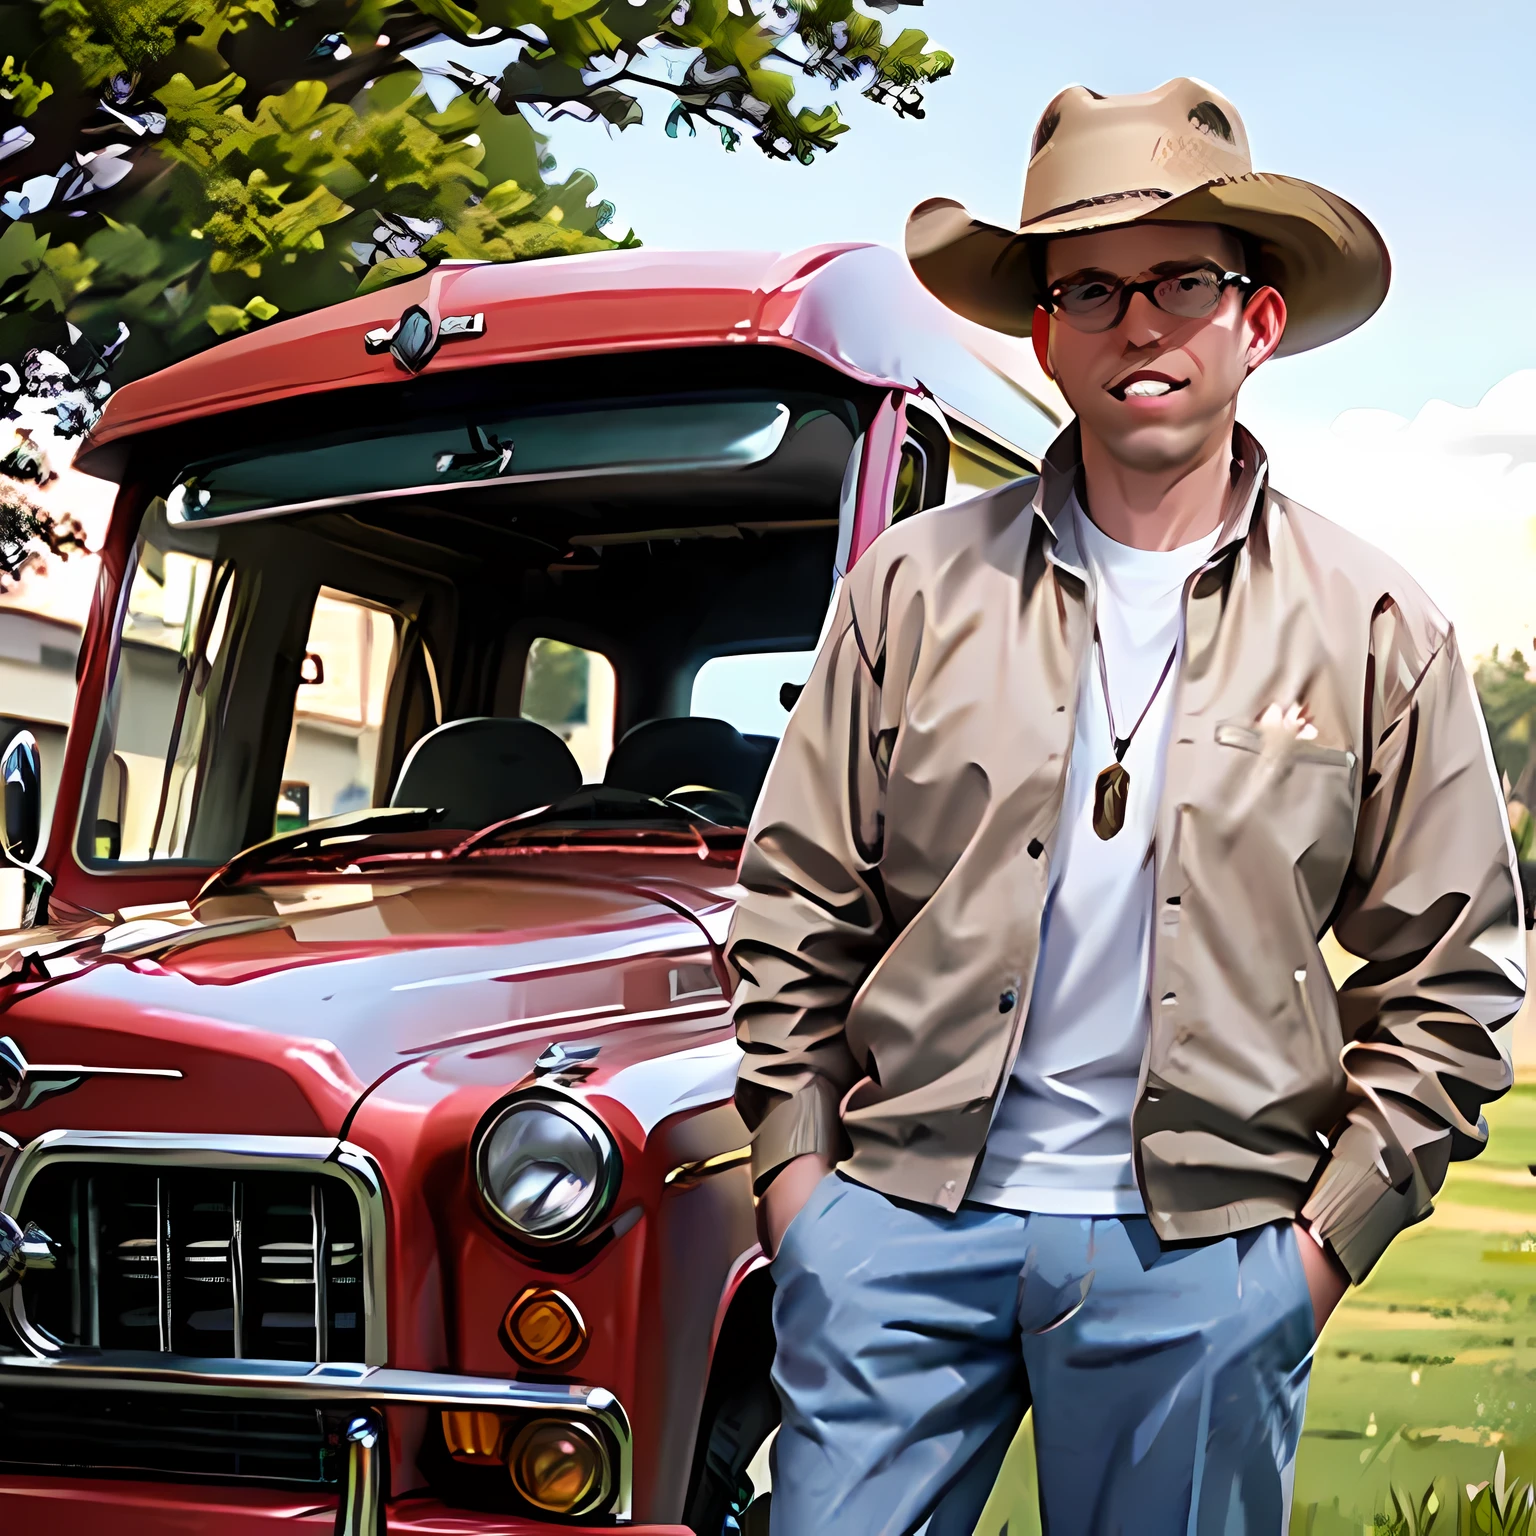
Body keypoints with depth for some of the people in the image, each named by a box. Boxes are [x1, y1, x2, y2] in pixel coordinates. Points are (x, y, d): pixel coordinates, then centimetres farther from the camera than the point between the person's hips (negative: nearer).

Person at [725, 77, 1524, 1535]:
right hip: (900, 1217, 1)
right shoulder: (916, 581, 3)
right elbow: (796, 907, 8)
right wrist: (794, 1163, 2)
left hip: (1198, 1255, 0)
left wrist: (1330, 1231, 0)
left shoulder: (1376, 630, 2)